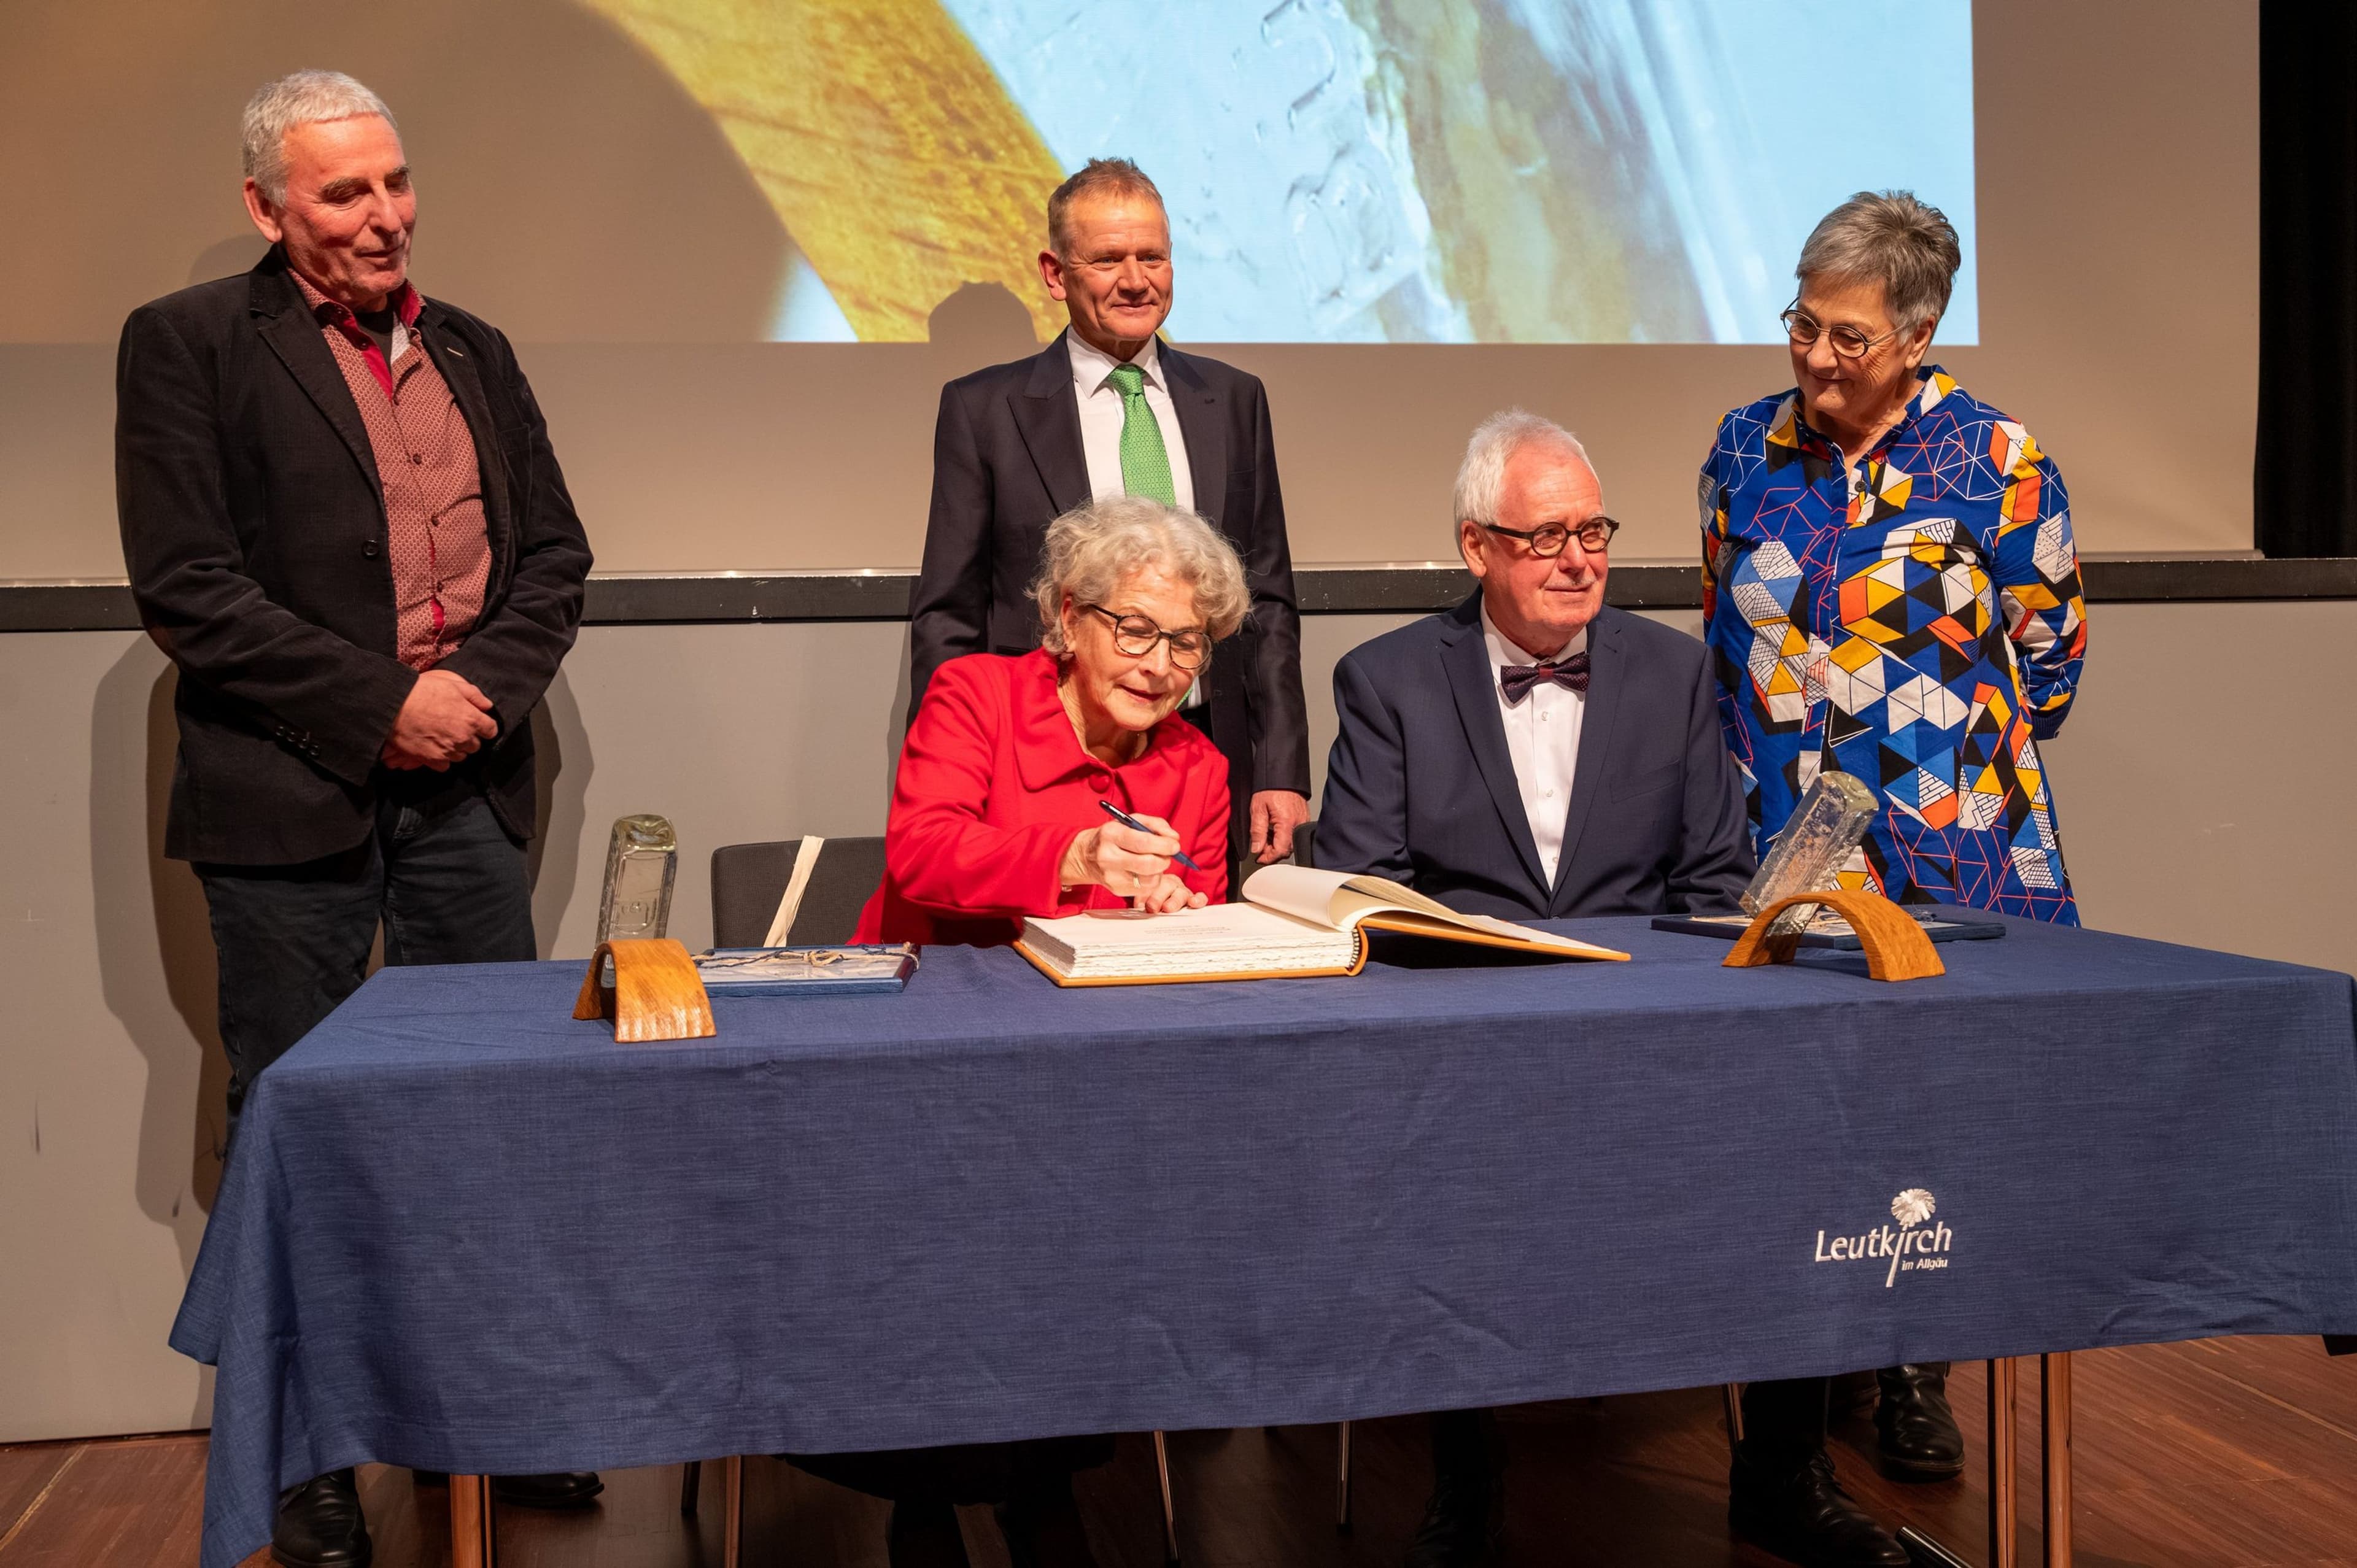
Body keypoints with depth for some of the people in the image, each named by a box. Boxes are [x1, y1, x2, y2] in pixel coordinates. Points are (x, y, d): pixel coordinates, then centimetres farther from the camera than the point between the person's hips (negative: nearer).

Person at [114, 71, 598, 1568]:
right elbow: (188, 587, -10)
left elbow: (554, 551, 12)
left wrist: (482, 685, -5)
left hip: (465, 781, 5)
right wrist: (384, 703, -13)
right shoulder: (189, 344, -2)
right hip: (290, 789, -4)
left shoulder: (474, 351, 14)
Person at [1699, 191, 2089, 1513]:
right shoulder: (1747, 450, 5)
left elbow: (2050, 651, 4)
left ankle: (1914, 1371, 19)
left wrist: (1969, 761, 9)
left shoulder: (1998, 465, -6)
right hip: (1774, 851, 3)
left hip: (1945, 856, -3)